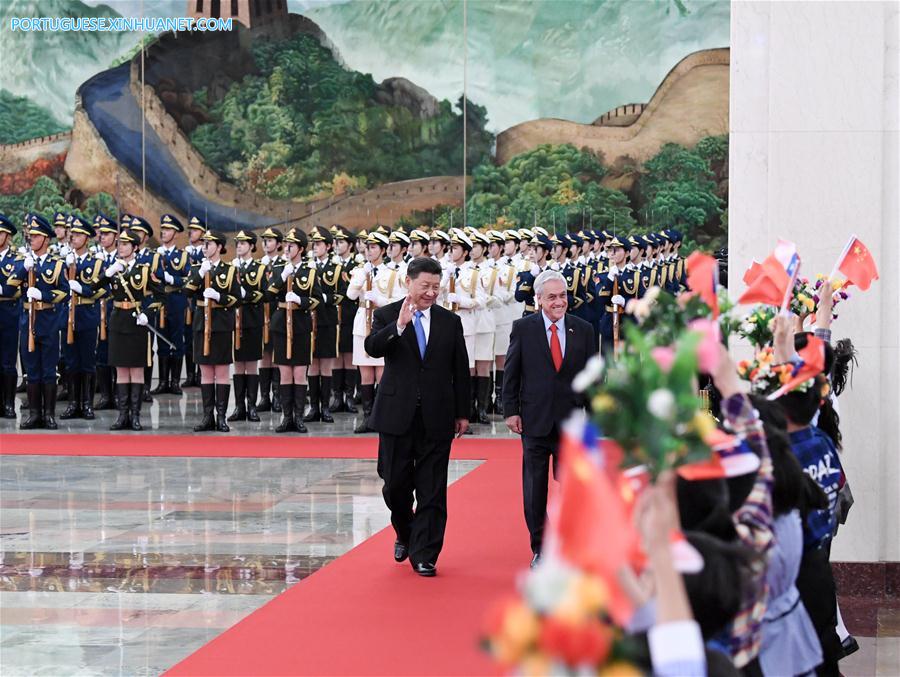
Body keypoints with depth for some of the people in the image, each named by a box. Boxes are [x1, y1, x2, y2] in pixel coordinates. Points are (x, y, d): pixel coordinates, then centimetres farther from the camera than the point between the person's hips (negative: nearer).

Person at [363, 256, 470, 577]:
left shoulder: (450, 322, 6)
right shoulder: (387, 316, 0)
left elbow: (460, 370, 10)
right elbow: (372, 348, -19)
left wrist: (462, 413, 9)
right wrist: (399, 326, -34)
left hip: (436, 418, 1)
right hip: (397, 415, -1)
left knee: (432, 491, -1)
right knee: (395, 485, 6)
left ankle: (424, 556, 5)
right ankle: (405, 534, 34)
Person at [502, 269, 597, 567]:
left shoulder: (584, 330, 3)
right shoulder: (523, 328, 0)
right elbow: (511, 373, 2)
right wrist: (511, 410, -3)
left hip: (571, 420, 1)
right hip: (534, 419, 0)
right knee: (535, 489, 6)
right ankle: (539, 548, 16)